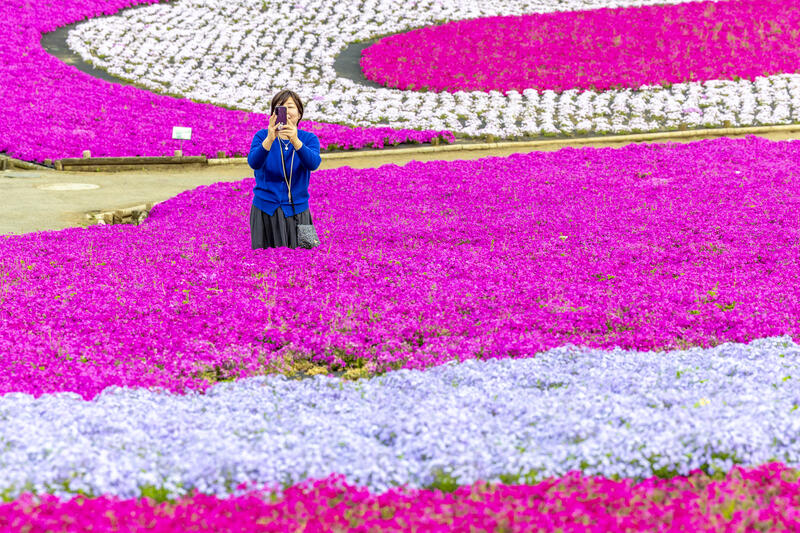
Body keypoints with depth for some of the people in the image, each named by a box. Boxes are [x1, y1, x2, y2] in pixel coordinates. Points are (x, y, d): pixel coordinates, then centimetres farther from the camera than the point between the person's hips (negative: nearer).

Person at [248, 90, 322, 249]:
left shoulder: (309, 138, 2)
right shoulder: (262, 136, 0)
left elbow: (313, 164, -20)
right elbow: (254, 163, -19)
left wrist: (295, 140, -37)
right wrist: (269, 140, -37)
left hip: (296, 211, 0)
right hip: (265, 210, 0)